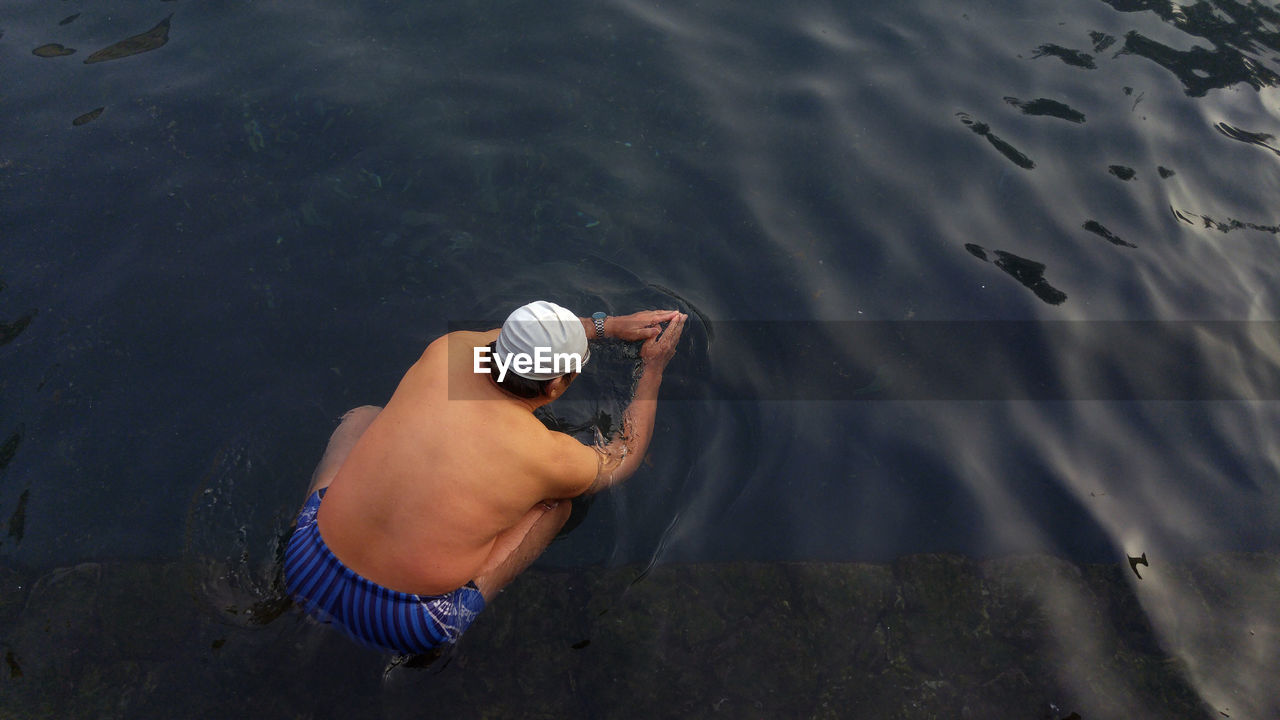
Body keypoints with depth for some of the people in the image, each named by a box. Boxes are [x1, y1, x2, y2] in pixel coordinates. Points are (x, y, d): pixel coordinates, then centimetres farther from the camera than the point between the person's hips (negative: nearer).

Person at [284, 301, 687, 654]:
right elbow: (623, 459, 8)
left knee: (364, 416, 25)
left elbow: (523, 336, 15)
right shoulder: (548, 455, -16)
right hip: (401, 629, -3)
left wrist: (606, 325, 21)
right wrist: (653, 369, 14)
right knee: (554, 501, 9)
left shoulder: (446, 351, -8)